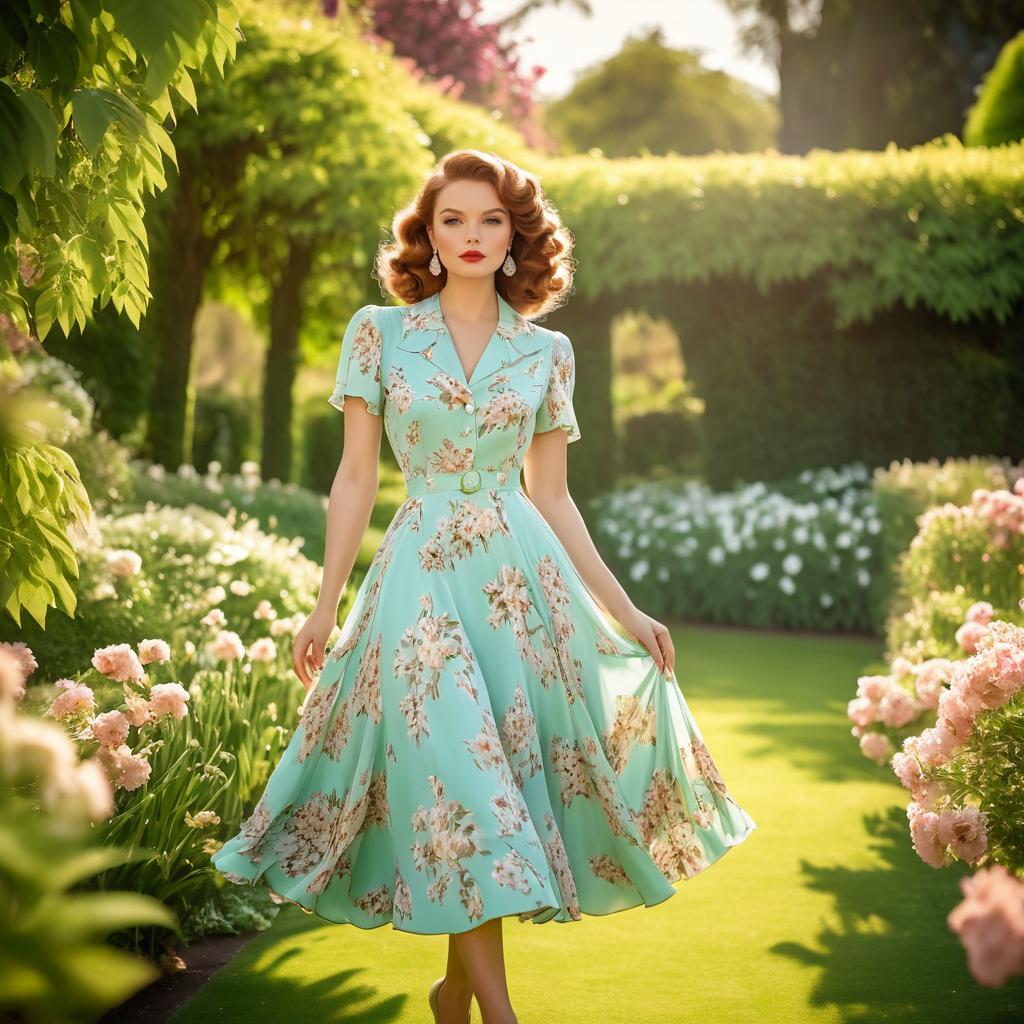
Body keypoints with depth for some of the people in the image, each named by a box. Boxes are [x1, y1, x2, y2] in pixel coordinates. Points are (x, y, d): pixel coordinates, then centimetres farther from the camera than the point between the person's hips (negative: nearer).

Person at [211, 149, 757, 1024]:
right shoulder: (379, 332, 4)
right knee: (454, 768, -8)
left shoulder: (547, 353, 8)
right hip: (421, 573, -2)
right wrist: (326, 605, -1)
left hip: (522, 573, 2)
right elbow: (357, 477, 4)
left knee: (513, 758, 2)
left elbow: (553, 496, 10)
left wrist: (626, 611, 6)